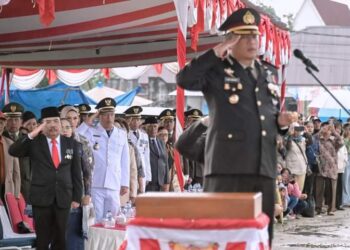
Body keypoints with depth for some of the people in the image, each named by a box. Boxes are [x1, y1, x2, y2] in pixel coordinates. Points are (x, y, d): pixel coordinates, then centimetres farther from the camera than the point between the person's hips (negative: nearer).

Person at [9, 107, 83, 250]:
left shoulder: (72, 144, 6)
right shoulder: (34, 143, 1)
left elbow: (76, 173, 8)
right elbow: (13, 151, -13)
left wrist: (76, 198, 4)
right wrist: (32, 134, -20)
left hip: (63, 199, 2)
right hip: (41, 198, -2)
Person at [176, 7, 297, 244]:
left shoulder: (267, 75, 20)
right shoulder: (216, 70, 2)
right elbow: (184, 80, -18)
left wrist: (281, 121, 4)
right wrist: (217, 52, -16)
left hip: (263, 167, 6)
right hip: (228, 166, -6)